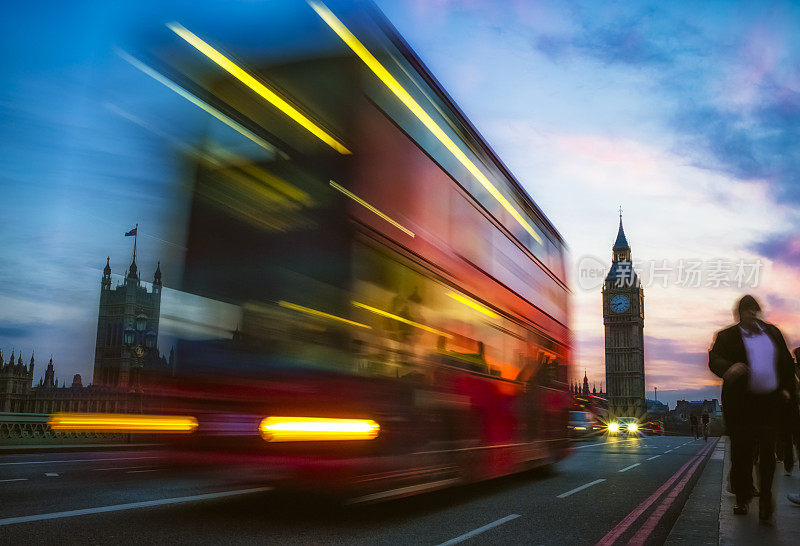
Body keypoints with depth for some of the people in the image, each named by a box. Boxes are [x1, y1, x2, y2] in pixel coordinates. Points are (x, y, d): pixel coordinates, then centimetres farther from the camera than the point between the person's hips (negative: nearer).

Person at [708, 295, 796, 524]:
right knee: (741, 451, 4)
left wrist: (787, 387, 9)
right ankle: (742, 498, 19)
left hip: (771, 401, 2)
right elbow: (714, 359, -13)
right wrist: (728, 368, -35)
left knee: (767, 450, -2)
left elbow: (786, 361, 21)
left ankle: (766, 500, 8)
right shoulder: (727, 336, 2)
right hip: (740, 402, -2)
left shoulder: (772, 332, 14)